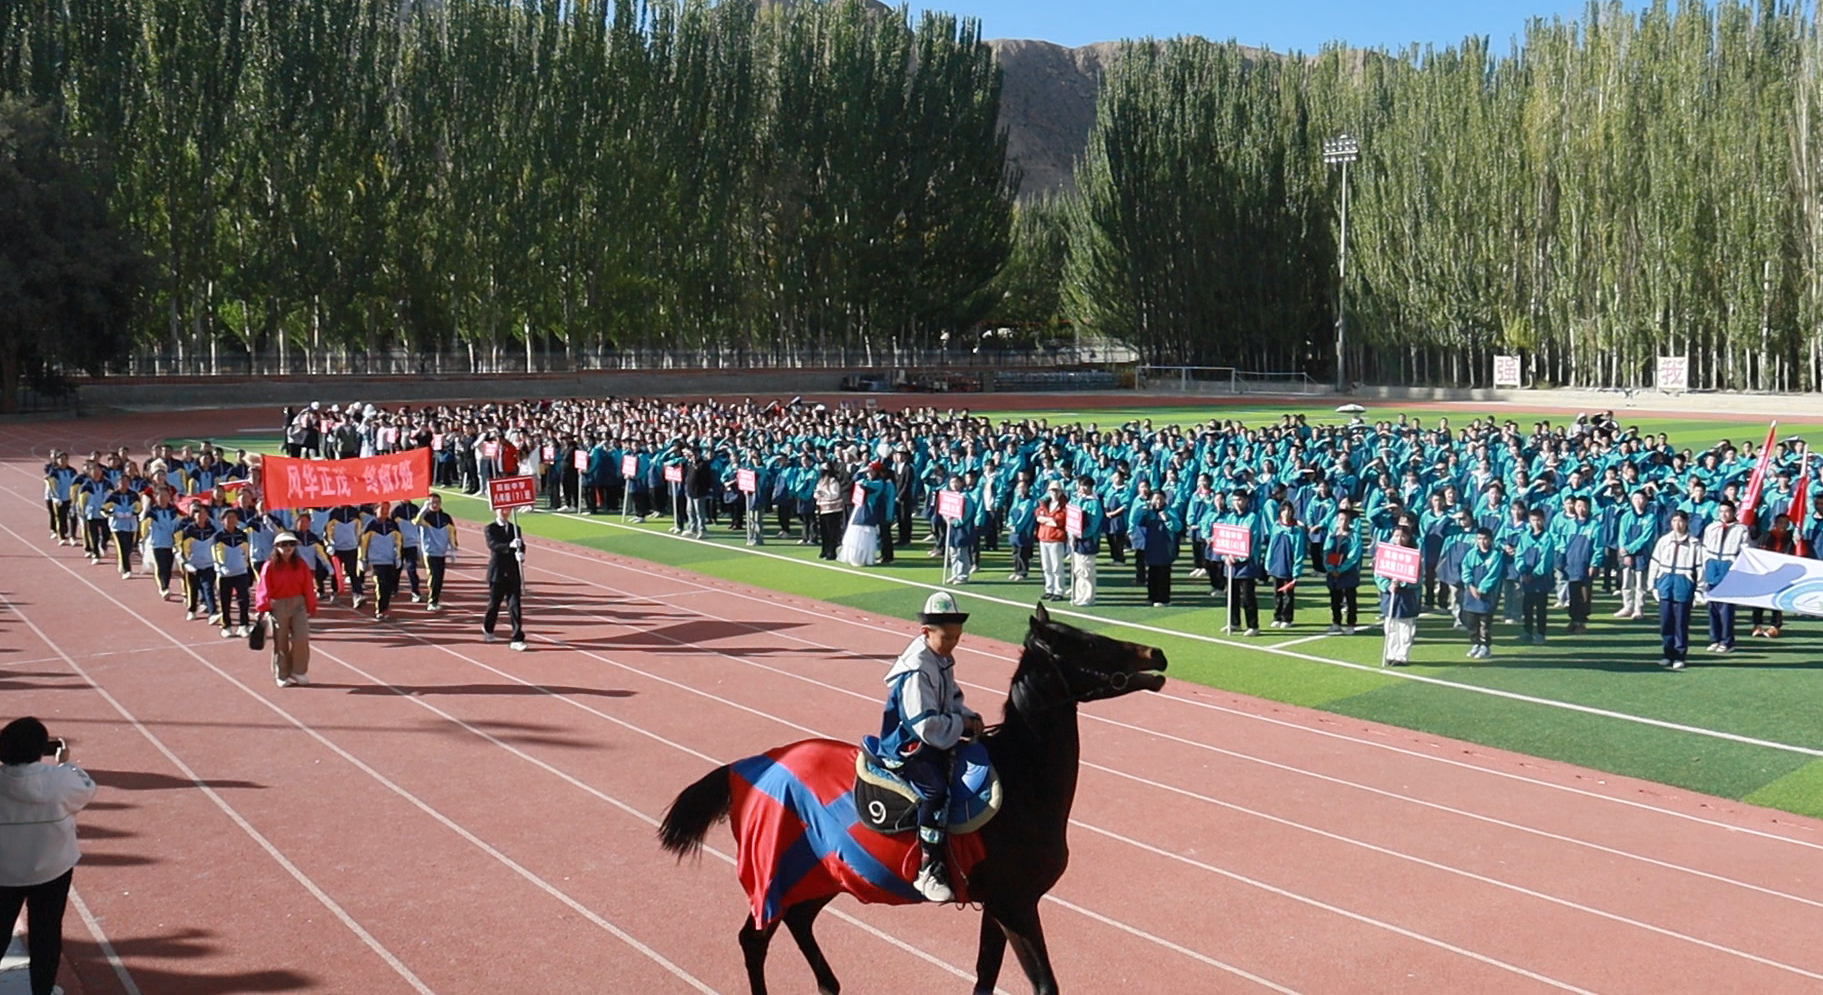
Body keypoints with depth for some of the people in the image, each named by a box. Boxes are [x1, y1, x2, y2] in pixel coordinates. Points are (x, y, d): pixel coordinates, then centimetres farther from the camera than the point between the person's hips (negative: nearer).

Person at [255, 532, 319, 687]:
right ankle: (282, 676, 17)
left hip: (298, 605, 2)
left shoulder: (301, 564, 2)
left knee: (301, 639, -8)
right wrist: (264, 608, -14)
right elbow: (264, 589, -7)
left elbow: (308, 587, 4)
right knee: (280, 643, 6)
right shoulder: (270, 567, -5)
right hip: (278, 607, -1)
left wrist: (311, 608, 4)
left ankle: (299, 672, 7)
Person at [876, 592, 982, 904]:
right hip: (907, 747, -10)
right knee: (936, 788, -30)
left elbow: (952, 699, 21)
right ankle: (929, 872, -25)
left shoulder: (943, 660, 8)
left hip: (937, 741, 10)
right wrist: (963, 725, -15)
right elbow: (926, 725, -26)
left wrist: (970, 717, 2)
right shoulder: (916, 670, -22)